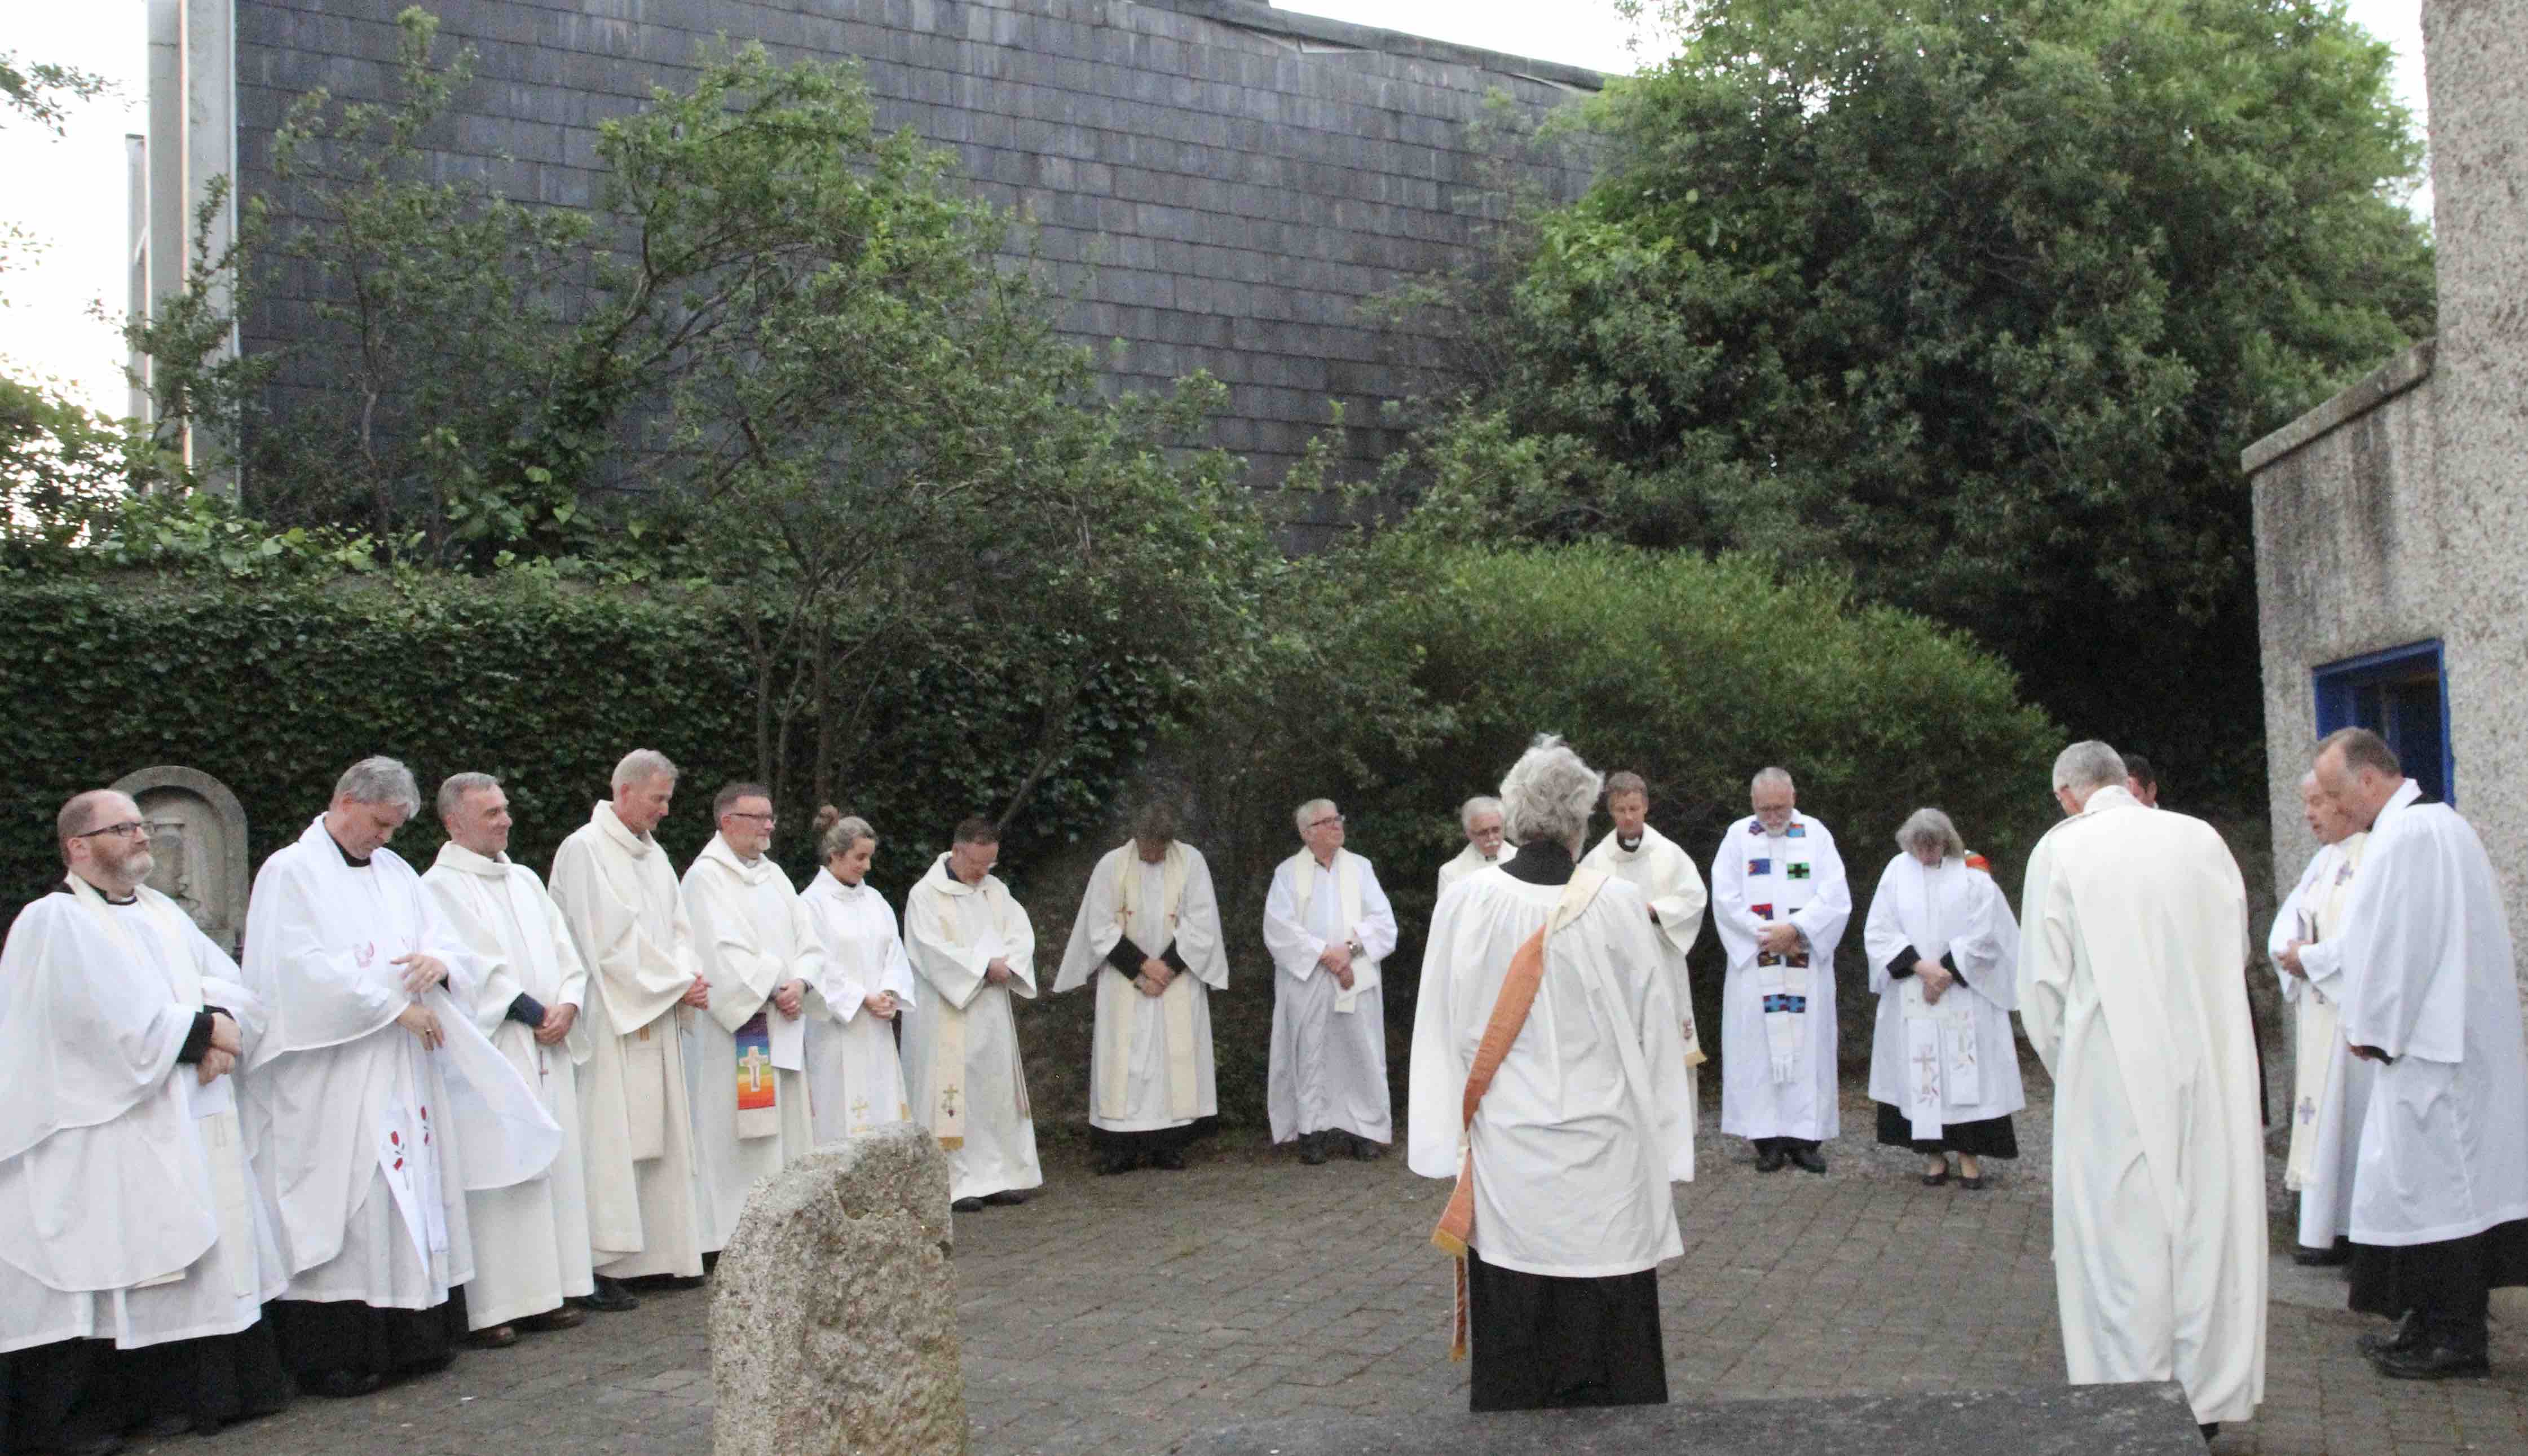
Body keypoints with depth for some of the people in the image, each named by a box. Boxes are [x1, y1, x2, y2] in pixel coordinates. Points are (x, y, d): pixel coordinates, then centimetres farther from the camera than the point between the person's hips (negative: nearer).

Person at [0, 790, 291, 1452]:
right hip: (107, 1141, -7)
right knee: (108, 1270, -5)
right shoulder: (54, 922, -8)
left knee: (197, 1261, 8)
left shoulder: (161, 912, 16)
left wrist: (220, 1027, -10)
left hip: (191, 1129, 7)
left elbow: (235, 988, 11)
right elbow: (121, 1024, -18)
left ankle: (181, 1393, 17)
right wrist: (205, 1029, -9)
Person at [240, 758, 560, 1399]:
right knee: (347, 1206, -7)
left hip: (405, 1072, 6)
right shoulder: (290, 872, -3)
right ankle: (334, 1353, 0)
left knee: (412, 1195, 5)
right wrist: (395, 1005, -13)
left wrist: (439, 962, -10)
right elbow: (302, 969, -13)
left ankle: (410, 1338, 12)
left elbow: (453, 944, 14)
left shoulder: (396, 872, 16)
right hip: (332, 1081, -6)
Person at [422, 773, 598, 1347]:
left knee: (552, 1165, 7)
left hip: (547, 1050, 7)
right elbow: (468, 966, -13)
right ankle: (492, 1308, -3)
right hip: (490, 1052, -7)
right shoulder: (440, 886, -4)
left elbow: (563, 950, 14)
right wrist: (529, 1010, -13)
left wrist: (567, 1004, -3)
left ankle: (545, 1292, 13)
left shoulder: (526, 881, 18)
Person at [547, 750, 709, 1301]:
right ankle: (601, 1264, -6)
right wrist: (679, 984, -11)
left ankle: (662, 1253, 15)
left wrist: (687, 977, -5)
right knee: (611, 1139, -9)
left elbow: (676, 926, 15)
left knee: (660, 1136, 9)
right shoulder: (585, 850, -9)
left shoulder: (653, 854, 17)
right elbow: (611, 939, -15)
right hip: (611, 1020, -8)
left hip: (657, 1018, 8)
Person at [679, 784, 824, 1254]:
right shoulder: (706, 876, -7)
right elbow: (722, 951, -16)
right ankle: (735, 1236, -4)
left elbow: (809, 941, 13)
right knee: (740, 1136, -8)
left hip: (783, 1027, 8)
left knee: (785, 1130, 8)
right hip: (736, 1024, -8)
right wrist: (773, 990, -12)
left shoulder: (773, 874, 17)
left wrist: (800, 983, -6)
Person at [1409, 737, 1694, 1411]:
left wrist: (1451, 1149, 9)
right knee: (1609, 1357, 8)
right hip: (1604, 1161, -1)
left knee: (1511, 1362, 10)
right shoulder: (1618, 904, -7)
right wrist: (1661, 1151, 9)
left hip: (1505, 1162, 1)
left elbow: (1443, 1034, 0)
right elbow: (1655, 1031, -1)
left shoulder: (1466, 903, -6)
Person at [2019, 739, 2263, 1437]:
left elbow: (2044, 981, -3)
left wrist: (2065, 1066, 12)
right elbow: (2238, 949, 14)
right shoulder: (2202, 837, 5)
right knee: (2209, 1221, 11)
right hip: (2212, 1065, 3)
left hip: (2114, 1071, -3)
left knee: (2122, 1230, 5)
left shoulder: (2061, 849, -4)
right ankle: (2208, 1398, 19)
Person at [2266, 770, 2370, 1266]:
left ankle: (2345, 1230, 2)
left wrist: (2313, 957, -14)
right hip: (2320, 1006, 8)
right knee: (2321, 1111, 8)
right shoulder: (2322, 861, 16)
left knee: (2348, 1112, -5)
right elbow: (2288, 921, 12)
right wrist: (2289, 953, -8)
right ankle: (2326, 1227, 12)